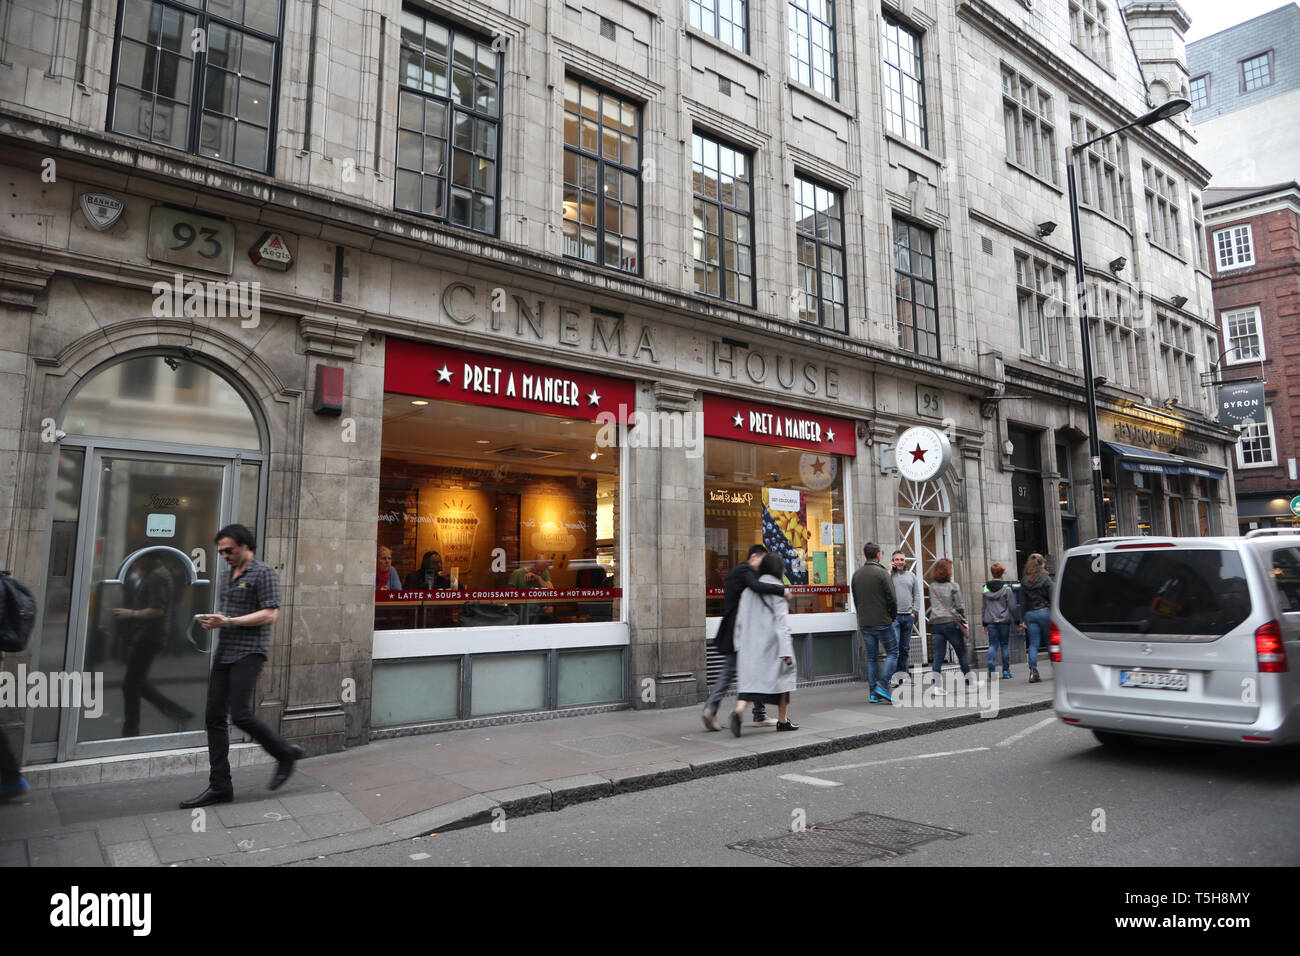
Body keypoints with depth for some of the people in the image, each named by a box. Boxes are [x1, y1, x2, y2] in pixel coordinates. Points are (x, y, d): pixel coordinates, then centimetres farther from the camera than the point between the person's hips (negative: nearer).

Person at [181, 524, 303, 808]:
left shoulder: (263, 572, -8)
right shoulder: (230, 575, 18)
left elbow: (270, 614, -16)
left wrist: (228, 621, -17)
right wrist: (213, 622, 6)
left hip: (249, 652, -8)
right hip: (224, 652, 8)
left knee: (240, 715, -14)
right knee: (214, 716, 3)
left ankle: (285, 753, 7)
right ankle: (220, 786, 9)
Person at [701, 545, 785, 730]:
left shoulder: (733, 572, 19)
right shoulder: (746, 571, -12)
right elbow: (757, 586, -31)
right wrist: (782, 590, -23)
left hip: (731, 632, 8)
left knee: (728, 672, 7)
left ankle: (710, 708, -7)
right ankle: (760, 715, 13)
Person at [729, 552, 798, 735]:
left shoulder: (748, 590, 8)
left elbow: (740, 620, 8)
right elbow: (782, 622, -14)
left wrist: (739, 646, 13)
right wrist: (786, 650, -15)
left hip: (751, 645, 4)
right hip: (772, 643, -4)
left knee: (750, 680, 2)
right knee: (783, 677, 14)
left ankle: (739, 711, -24)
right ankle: (782, 720, 22)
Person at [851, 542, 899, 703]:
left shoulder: (856, 574, 7)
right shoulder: (882, 573, -11)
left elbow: (855, 599, 10)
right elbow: (891, 599, -12)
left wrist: (863, 616, 15)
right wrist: (892, 616, 4)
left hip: (864, 623, 6)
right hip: (882, 622, -6)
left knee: (871, 657, 11)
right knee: (892, 653, 6)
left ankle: (874, 693, 11)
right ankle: (883, 686, -6)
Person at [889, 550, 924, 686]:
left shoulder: (911, 576, 14)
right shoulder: (889, 575, 3)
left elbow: (917, 595, 15)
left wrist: (914, 611, 5)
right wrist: (889, 571, -10)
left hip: (908, 616, 4)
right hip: (893, 616, -4)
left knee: (905, 648, 8)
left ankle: (902, 673, 16)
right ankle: (894, 674, -11)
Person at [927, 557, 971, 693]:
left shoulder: (932, 587, 8)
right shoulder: (953, 586, -6)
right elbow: (959, 606, -6)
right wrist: (963, 620, 5)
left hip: (935, 624, 4)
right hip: (951, 622, -4)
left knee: (938, 655, 1)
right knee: (962, 654, 11)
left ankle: (937, 685, -7)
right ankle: (970, 681, 23)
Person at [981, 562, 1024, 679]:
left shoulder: (985, 589, 3)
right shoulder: (1006, 588, -6)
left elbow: (983, 607, 7)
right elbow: (1013, 607, -4)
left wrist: (985, 624, 13)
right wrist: (1018, 621, 5)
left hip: (991, 621, 2)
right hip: (1004, 621, -2)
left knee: (992, 645, 3)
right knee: (1005, 645, 7)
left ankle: (991, 669, -14)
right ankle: (1006, 671, 11)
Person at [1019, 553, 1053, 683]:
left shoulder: (1024, 582, 5)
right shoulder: (1046, 579, -4)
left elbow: (1023, 601, 5)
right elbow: (1052, 599, -7)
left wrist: (1025, 618, 9)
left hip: (1030, 614, 3)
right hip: (1044, 612, -2)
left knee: (1033, 644, 1)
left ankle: (1033, 671, -9)